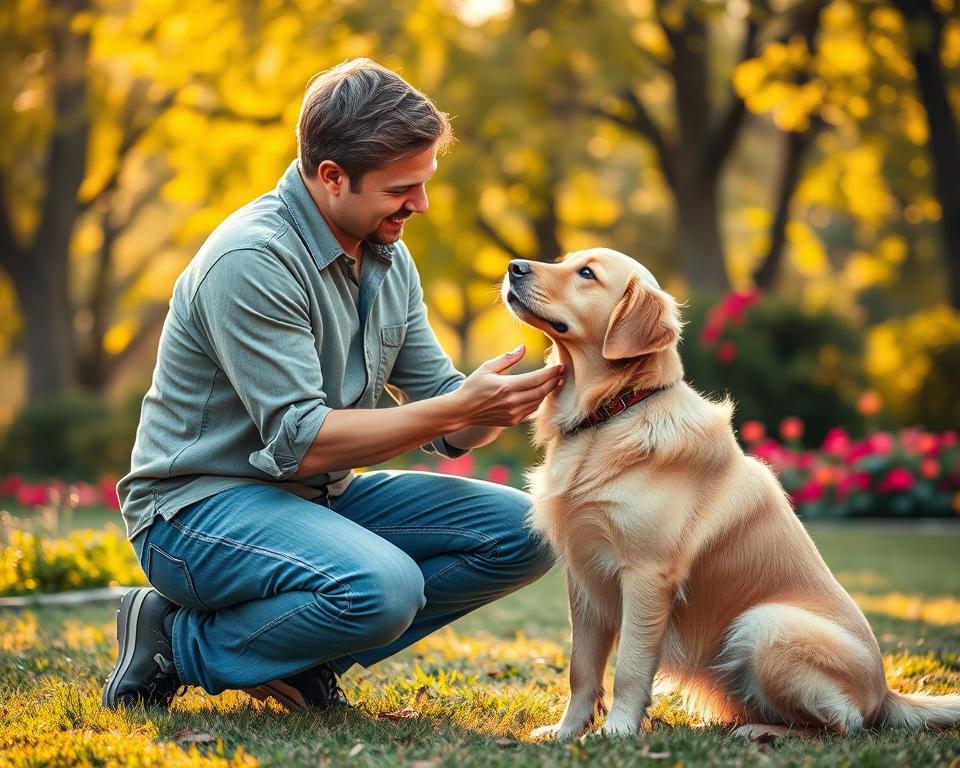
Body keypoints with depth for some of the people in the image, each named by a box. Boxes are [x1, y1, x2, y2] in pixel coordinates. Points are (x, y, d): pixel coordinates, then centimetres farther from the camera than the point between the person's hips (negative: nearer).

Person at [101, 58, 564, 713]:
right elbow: (299, 442, -25)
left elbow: (446, 428, 6)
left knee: (523, 533, -5)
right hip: (202, 505, -8)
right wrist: (459, 407, -27)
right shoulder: (252, 260, -21)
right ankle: (181, 645, -9)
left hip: (323, 496, 9)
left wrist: (520, 396, -15)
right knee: (382, 586, -35)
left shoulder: (389, 258, 6)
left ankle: (303, 659, 0)